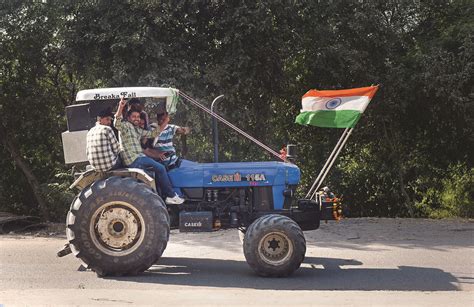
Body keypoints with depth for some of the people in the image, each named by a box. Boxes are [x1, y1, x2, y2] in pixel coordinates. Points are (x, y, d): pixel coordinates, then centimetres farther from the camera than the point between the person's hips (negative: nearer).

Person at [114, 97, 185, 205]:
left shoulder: (138, 130, 21)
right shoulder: (126, 126, -6)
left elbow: (153, 133, 23)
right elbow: (117, 124, -28)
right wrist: (120, 107, -41)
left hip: (139, 157, 10)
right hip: (133, 160, -10)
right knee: (160, 168, -11)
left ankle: (165, 195, 10)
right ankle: (171, 196, -4)